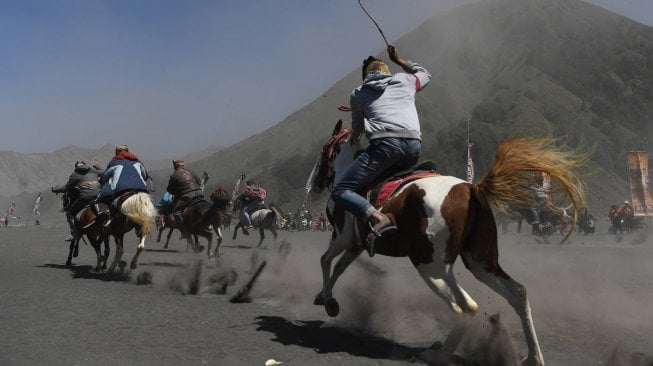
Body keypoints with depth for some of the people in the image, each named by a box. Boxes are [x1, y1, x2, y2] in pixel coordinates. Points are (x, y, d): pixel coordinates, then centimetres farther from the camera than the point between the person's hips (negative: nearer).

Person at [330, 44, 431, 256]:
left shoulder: (358, 93, 22)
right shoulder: (406, 80, 27)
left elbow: (357, 129, 35)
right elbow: (426, 75, 50)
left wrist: (354, 138, 57)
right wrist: (400, 61, 57)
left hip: (385, 143, -4)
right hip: (414, 146, 5)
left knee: (340, 191, -6)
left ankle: (377, 218, -32)